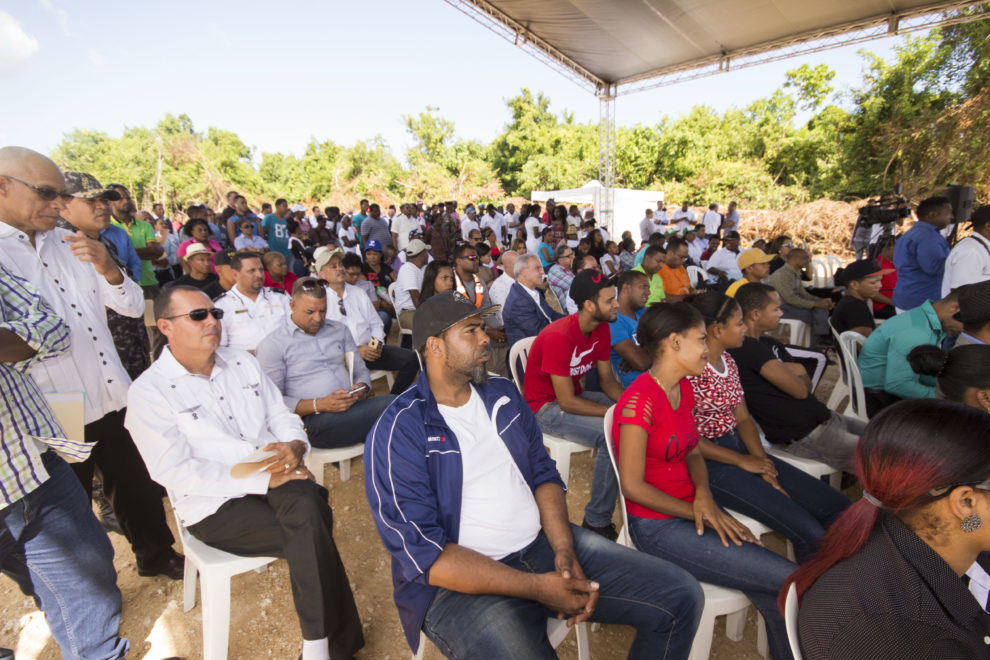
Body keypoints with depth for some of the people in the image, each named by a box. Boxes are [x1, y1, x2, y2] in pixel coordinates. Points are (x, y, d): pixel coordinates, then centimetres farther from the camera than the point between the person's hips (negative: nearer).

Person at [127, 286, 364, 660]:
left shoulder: (242, 363, 12)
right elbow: (176, 472, -14)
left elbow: (282, 416, 12)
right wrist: (263, 480, -21)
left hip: (277, 482, 4)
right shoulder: (149, 392, -5)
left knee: (307, 505, -30)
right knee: (313, 534, -25)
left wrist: (294, 446, -13)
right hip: (216, 506, -4)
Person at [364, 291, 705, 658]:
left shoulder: (503, 395, 7)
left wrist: (564, 548, -8)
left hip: (543, 544, 6)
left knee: (681, 597, 0)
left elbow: (543, 474, 9)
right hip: (465, 583, -5)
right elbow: (423, 554, -16)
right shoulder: (397, 432, -14)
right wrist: (537, 587, -19)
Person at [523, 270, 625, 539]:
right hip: (546, 407, -8)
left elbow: (607, 380, 5)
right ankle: (596, 522, -11)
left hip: (575, 394, 8)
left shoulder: (602, 328, -2)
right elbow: (567, 403, -26)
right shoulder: (558, 337, -28)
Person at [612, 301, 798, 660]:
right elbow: (632, 485, -19)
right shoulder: (640, 400, -22)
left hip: (691, 507, 7)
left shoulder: (684, 388, 5)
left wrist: (704, 495, -7)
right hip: (657, 525, -7)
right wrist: (698, 513, -11)